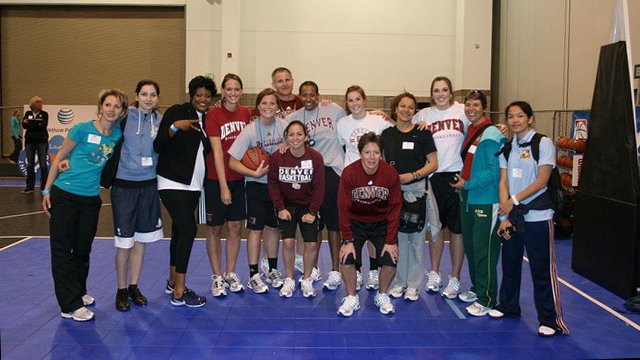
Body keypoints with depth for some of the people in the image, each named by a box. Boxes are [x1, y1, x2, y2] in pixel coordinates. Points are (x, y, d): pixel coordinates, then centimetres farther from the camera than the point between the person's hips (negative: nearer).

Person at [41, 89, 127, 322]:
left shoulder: (118, 135, 0)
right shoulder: (82, 130, -11)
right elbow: (59, 157, -3)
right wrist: (46, 190, -3)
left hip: (91, 198, 4)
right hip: (64, 195, -4)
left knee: (83, 249, 15)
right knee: (62, 250, 0)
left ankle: (78, 292, 34)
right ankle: (70, 306, 5)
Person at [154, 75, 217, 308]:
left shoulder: (207, 120, 12)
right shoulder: (176, 112, -7)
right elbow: (158, 145, -13)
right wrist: (174, 127, -26)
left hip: (193, 184, 7)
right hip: (172, 182, -7)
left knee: (179, 230, 13)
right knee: (188, 230, -13)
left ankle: (173, 282, 26)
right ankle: (179, 293, -6)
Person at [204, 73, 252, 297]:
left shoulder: (246, 114, 3)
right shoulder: (213, 115, -10)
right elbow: (217, 152, -14)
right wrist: (223, 186, -17)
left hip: (239, 178, 4)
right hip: (216, 179, -4)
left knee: (235, 227, 8)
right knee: (214, 228, 5)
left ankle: (230, 274, 22)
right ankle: (216, 277, 17)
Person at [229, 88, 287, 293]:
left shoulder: (283, 125, -6)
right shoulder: (250, 130, -15)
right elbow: (232, 162, -15)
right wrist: (255, 173, -22)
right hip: (257, 185, -3)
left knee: (273, 227, 13)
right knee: (256, 229, 0)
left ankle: (272, 271, 27)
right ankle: (254, 275, 11)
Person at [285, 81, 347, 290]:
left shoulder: (333, 110, 0)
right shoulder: (293, 118, 6)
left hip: (332, 169, -3)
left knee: (332, 220, 0)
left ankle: (335, 271, 10)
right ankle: (314, 268, 24)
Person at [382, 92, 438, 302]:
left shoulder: (423, 133, -1)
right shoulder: (387, 134, 8)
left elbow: (433, 164, -3)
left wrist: (413, 175, -15)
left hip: (416, 191, -2)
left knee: (416, 238, 1)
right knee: (397, 237, 7)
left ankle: (413, 285, 11)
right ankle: (399, 282, 19)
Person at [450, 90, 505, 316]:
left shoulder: (491, 135, -13)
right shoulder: (468, 133, 12)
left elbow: (495, 170, -18)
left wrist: (467, 184, -13)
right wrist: (461, 181, 7)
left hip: (486, 201, -9)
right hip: (467, 198, 9)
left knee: (484, 251, -3)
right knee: (470, 246, 16)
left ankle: (486, 300, 7)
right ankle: (476, 288, 31)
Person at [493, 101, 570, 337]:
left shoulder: (543, 143, -5)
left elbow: (542, 180, -12)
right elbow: (503, 181, 5)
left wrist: (514, 200, -15)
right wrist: (505, 216, -3)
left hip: (537, 216, -5)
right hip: (512, 216, 6)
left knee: (542, 268, -2)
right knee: (510, 263, 15)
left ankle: (550, 320, 8)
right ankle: (508, 306, 33)